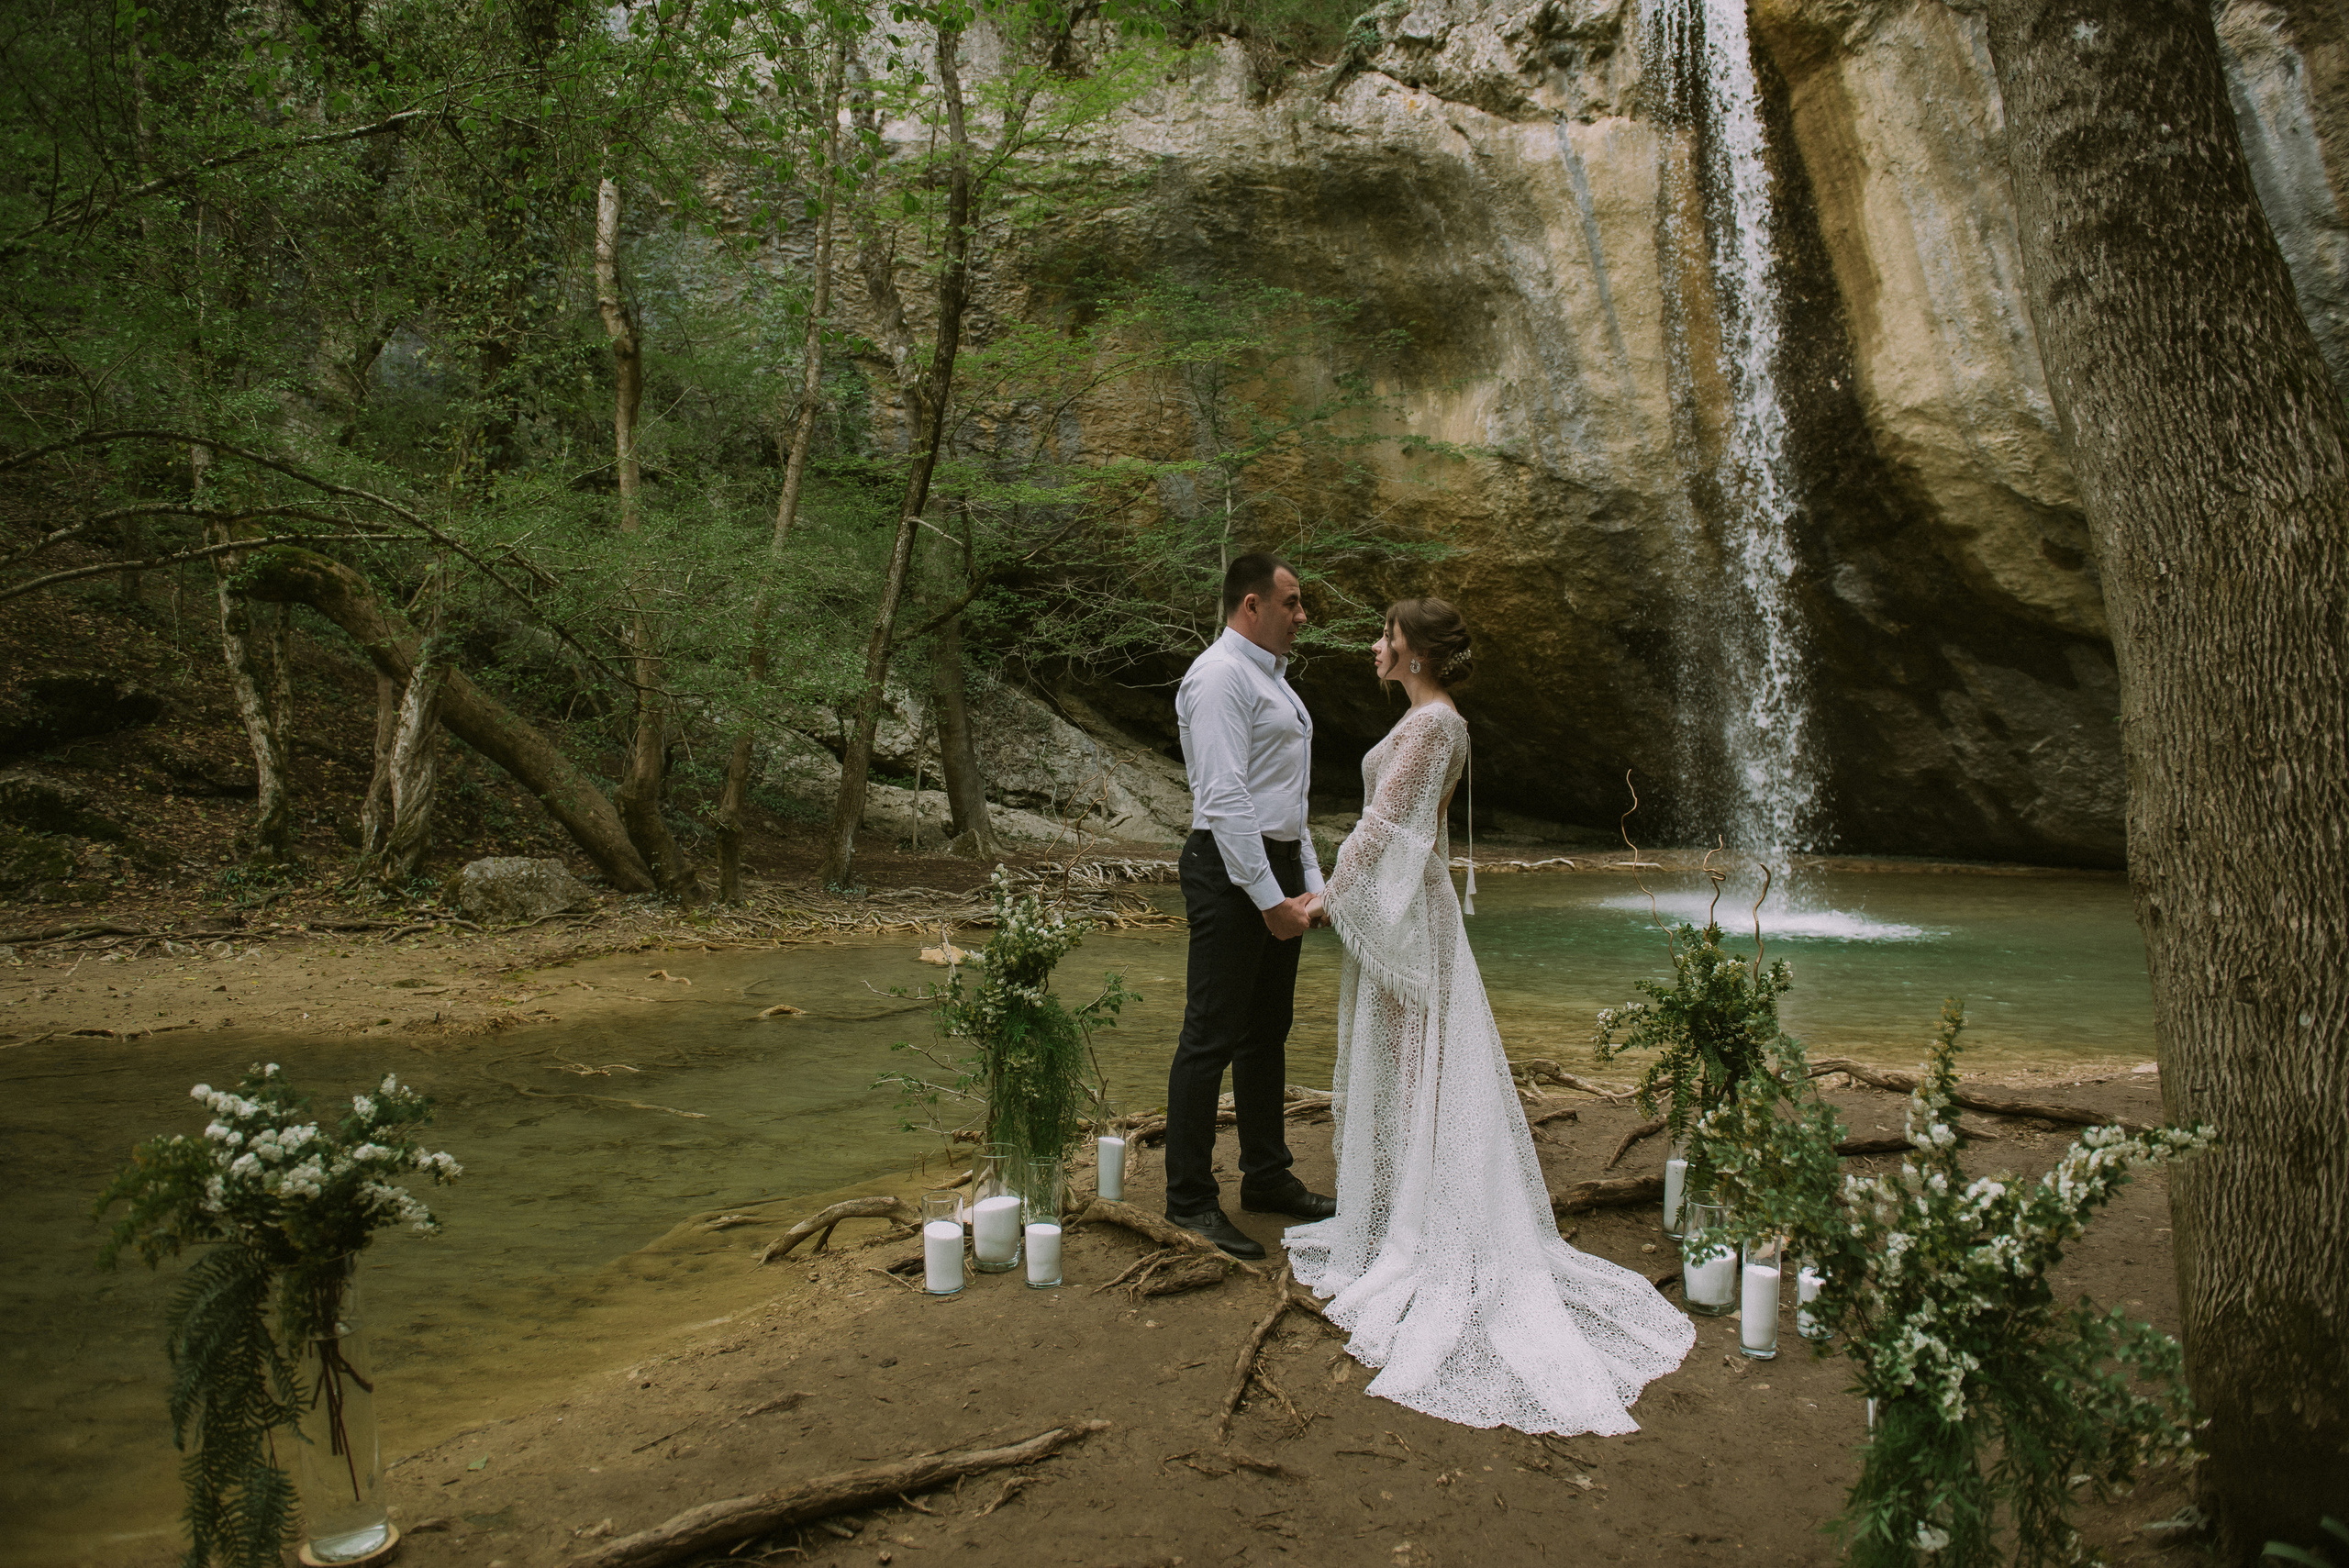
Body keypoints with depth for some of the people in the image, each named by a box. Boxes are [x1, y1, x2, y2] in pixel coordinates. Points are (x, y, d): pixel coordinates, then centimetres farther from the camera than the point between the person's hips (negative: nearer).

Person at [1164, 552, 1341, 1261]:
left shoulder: (1272, 678, 19)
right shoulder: (1219, 676, -13)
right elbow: (1225, 798, -21)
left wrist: (1310, 880, 16)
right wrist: (1270, 899, -22)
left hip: (1277, 868, 10)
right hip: (1231, 869, -10)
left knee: (1268, 1031, 17)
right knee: (1211, 1037, -4)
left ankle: (1267, 1177, 29)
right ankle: (1190, 1199, 6)